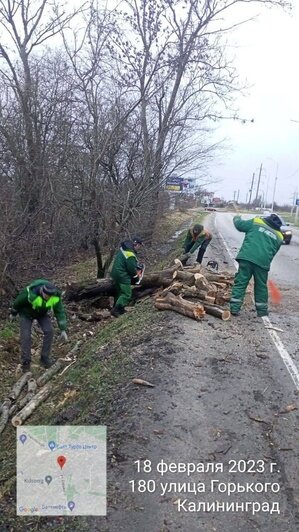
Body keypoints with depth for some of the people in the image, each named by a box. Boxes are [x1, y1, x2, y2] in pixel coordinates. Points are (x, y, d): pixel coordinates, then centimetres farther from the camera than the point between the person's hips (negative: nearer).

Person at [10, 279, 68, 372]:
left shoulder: (55, 296, -31)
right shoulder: (30, 293, -40)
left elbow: (60, 312, -21)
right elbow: (18, 301, -20)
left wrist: (63, 330, -23)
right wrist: (13, 313, -2)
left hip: (41, 313, 3)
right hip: (26, 313, -3)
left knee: (49, 331, -14)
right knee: (26, 336, -12)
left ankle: (44, 358, 1)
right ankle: (25, 362, 3)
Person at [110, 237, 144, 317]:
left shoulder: (124, 247, 6)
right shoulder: (130, 255, -23)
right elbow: (131, 269, -21)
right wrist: (137, 275, -1)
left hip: (115, 272, 10)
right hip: (122, 275, -10)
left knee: (120, 291, 21)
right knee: (127, 294, -4)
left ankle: (118, 308, 30)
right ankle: (116, 310, -7)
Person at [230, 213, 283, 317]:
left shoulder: (256, 222, 10)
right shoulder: (279, 236, 17)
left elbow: (239, 225, 13)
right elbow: (273, 252, 20)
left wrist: (237, 218, 33)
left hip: (247, 257, -2)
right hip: (263, 262, 2)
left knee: (240, 283, 5)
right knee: (261, 286, 16)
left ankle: (234, 308, 2)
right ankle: (262, 310, 26)